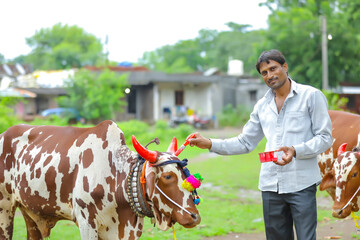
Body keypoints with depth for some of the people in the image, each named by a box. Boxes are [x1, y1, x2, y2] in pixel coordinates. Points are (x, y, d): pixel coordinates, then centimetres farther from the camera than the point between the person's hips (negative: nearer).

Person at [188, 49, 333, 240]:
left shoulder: (311, 96, 1)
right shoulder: (262, 106, 16)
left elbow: (325, 138, -3)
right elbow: (245, 142, 20)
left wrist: (295, 151, -18)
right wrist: (210, 144, 8)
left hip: (302, 183, -5)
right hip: (270, 185, 5)